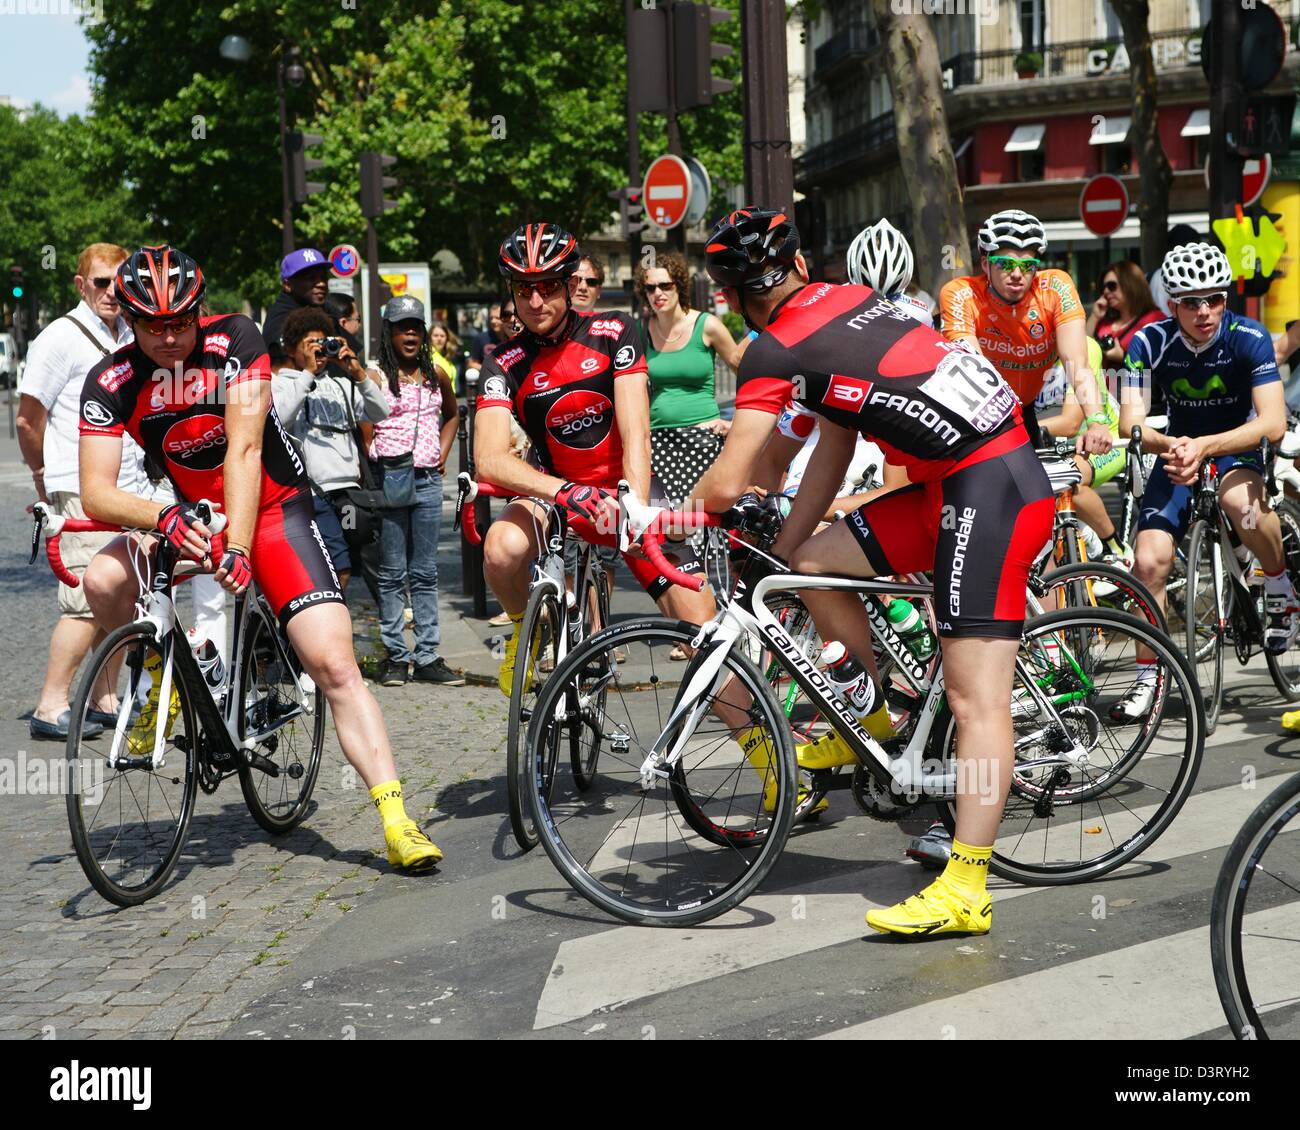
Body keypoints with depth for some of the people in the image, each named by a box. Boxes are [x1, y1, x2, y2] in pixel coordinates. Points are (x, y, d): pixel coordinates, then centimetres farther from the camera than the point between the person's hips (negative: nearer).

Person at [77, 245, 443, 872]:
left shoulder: (234, 339, -18)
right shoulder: (111, 382, -13)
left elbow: (244, 449, -23)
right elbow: (96, 492, -21)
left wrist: (238, 547, -33)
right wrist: (162, 517, -42)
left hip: (273, 510, -3)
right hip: (193, 513, 3)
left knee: (334, 666, -17)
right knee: (103, 582, -26)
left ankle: (395, 818, -18)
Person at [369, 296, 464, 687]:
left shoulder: (436, 375, 12)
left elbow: (452, 414, 28)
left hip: (428, 479, 4)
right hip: (388, 479, -4)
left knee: (425, 573, 6)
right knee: (392, 573, 0)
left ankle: (428, 657, 8)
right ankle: (395, 656, 5)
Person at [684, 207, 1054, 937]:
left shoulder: (776, 351, -7)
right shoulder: (851, 300, 18)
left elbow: (726, 485, -8)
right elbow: (834, 447, 22)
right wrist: (783, 550, 24)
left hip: (989, 493, -9)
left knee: (976, 698, -11)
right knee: (816, 563, 14)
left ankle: (967, 891, -12)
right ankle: (872, 715, 29)